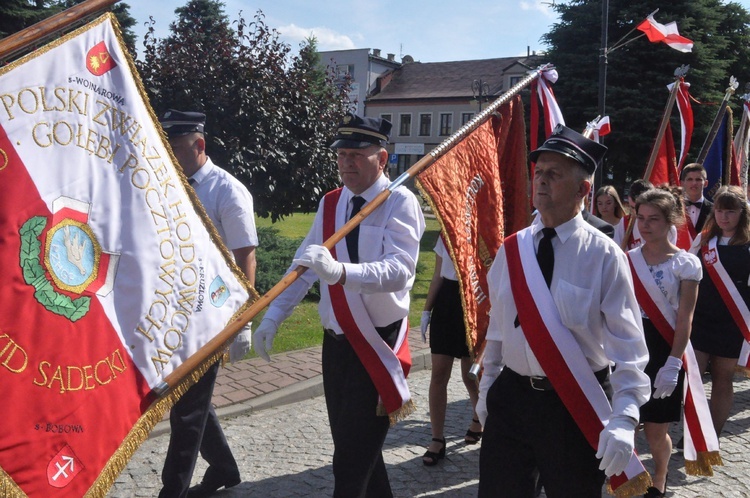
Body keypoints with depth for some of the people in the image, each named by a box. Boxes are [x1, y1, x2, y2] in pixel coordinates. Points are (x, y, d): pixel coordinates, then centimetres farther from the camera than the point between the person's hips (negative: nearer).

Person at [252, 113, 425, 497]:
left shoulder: (400, 203, -13)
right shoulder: (330, 204, 8)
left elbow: (398, 270, -29)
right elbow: (303, 265, 9)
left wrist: (341, 271, -45)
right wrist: (272, 317, -1)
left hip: (378, 345, -6)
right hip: (336, 342, 6)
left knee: (352, 463, -4)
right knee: (352, 447, 18)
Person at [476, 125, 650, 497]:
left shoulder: (604, 255, -11)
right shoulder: (512, 250, 2)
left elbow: (628, 345, -14)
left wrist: (624, 418, -21)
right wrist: (486, 389, 15)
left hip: (576, 406, -4)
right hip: (510, 397, 4)